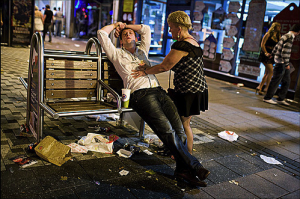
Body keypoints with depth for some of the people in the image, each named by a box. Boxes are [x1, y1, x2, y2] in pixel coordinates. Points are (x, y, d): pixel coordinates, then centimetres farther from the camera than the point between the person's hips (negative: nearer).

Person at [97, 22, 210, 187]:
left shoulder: (142, 51, 34)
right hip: (140, 94, -5)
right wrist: (116, 25, 32)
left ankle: (182, 169, -9)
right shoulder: (117, 54, 21)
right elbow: (101, 33, 17)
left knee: (179, 128, -14)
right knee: (167, 129, -22)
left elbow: (146, 29, 40)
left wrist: (127, 25, 42)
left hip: (159, 91, 5)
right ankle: (194, 165, -13)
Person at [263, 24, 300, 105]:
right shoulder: (290, 37, -15)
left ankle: (281, 99, 19)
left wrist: (272, 54, 31)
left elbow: (276, 46, 21)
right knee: (276, 81, -3)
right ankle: (267, 98, 6)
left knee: (287, 81, 13)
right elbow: (284, 52, -22)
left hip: (283, 64, 10)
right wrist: (287, 64, -19)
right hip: (281, 63, -10)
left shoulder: (286, 36, 14)